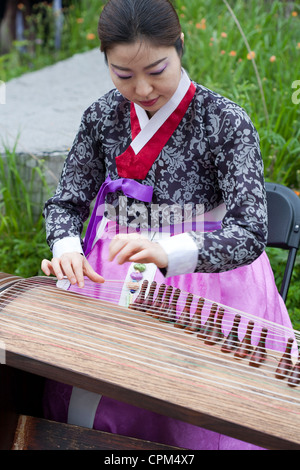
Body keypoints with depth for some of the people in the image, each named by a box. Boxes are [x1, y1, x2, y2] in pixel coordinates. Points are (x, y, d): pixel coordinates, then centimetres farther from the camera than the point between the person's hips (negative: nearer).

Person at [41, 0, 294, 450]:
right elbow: (66, 202, 9)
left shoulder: (226, 122, -13)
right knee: (80, 404, -10)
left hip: (203, 281, -3)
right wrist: (66, 247, -15)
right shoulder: (103, 116, 1)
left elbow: (250, 233, -20)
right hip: (110, 277, 4)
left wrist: (168, 253, -38)